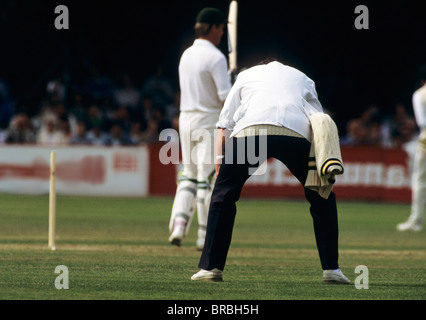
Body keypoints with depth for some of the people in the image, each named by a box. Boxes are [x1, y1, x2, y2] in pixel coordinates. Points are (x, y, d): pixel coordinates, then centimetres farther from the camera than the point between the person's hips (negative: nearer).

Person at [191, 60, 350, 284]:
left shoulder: (246, 75, 36)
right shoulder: (303, 79, 39)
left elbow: (224, 125, 25)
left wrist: (220, 165, 21)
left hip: (249, 130, -1)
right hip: (298, 132, 1)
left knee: (223, 193, 15)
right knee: (322, 197, 18)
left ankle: (211, 266, 10)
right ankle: (331, 269, 15)